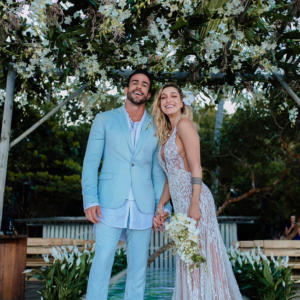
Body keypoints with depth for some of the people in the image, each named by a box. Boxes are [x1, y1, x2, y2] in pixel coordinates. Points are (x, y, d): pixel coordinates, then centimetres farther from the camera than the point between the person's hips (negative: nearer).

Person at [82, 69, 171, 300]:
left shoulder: (155, 128, 12)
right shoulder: (104, 120, 8)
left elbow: (158, 170, 11)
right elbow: (91, 161, 2)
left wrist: (162, 206, 2)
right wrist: (90, 200, -8)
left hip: (143, 206, 2)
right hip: (110, 203, -2)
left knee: (139, 264, 6)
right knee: (103, 259, -5)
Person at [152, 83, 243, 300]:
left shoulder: (184, 124, -5)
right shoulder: (167, 133, 19)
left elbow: (196, 166, -14)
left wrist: (194, 205, -20)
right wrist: (160, 206, 16)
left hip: (194, 200, -8)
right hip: (180, 204, 8)